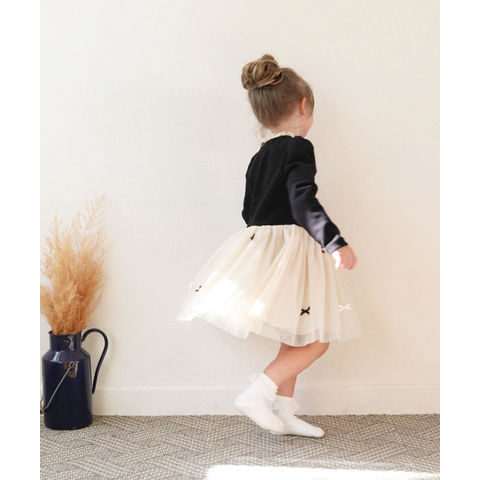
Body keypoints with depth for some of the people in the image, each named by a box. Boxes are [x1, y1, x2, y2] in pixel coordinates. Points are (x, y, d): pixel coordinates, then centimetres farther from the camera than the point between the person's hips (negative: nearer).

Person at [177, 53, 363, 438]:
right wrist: (336, 244, -29)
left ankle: (284, 413, 23)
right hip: (290, 250, -9)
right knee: (316, 338, -1)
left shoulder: (259, 158, 13)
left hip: (259, 246, 9)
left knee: (297, 338, 18)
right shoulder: (299, 149, -12)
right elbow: (304, 203, -25)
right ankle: (257, 393, -4)